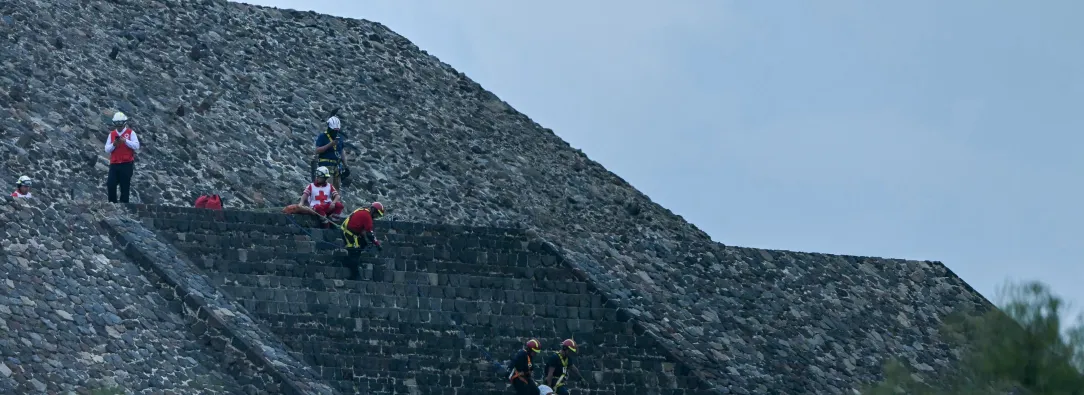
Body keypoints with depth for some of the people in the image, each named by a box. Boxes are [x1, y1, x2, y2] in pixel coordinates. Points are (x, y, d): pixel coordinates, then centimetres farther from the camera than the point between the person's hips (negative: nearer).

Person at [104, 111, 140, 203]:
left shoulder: (131, 133, 2)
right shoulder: (111, 134, 12)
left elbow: (137, 146, -10)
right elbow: (107, 149, 7)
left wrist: (125, 141, -20)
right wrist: (113, 144, -12)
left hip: (127, 164, -3)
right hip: (114, 164, 3)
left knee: (125, 187, 1)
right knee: (111, 185, -4)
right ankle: (112, 203, 6)